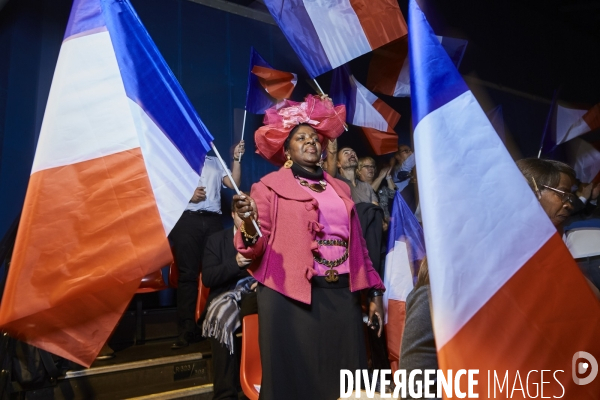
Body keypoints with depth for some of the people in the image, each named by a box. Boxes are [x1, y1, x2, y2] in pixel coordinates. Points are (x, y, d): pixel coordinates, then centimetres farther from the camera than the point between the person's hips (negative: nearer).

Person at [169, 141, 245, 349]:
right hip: (188, 220, -3)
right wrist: (188, 196, -12)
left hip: (213, 220, 3)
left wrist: (236, 159, 1)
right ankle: (187, 328, -1)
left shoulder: (215, 162, 21)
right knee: (188, 273, -4)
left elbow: (233, 183, 9)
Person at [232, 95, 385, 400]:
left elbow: (357, 244, 16)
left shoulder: (339, 189, 16)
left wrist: (373, 292, 12)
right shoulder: (270, 186, 1)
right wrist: (249, 226, -29)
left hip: (342, 297, 5)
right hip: (291, 298, -4)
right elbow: (256, 248, -7)